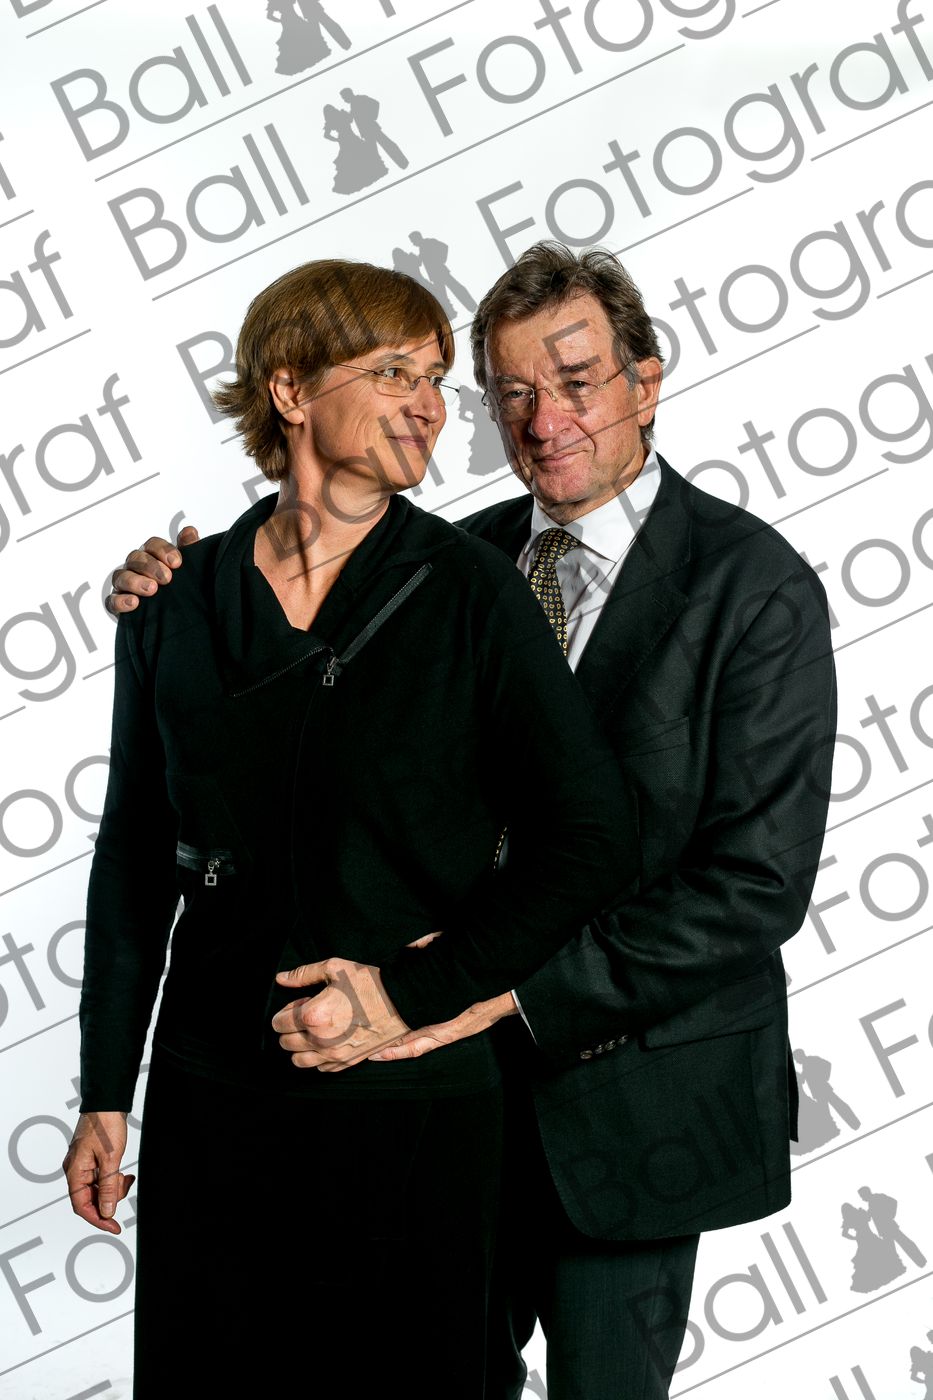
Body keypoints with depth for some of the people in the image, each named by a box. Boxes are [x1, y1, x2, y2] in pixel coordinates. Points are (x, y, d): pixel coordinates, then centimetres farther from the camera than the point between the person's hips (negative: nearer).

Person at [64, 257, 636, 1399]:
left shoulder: (470, 595, -6)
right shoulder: (178, 602, 1)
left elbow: (593, 840, -6)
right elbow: (135, 856, 7)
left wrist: (410, 992, -12)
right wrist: (104, 1097, 8)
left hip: (411, 1100, -2)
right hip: (212, 1100, 2)